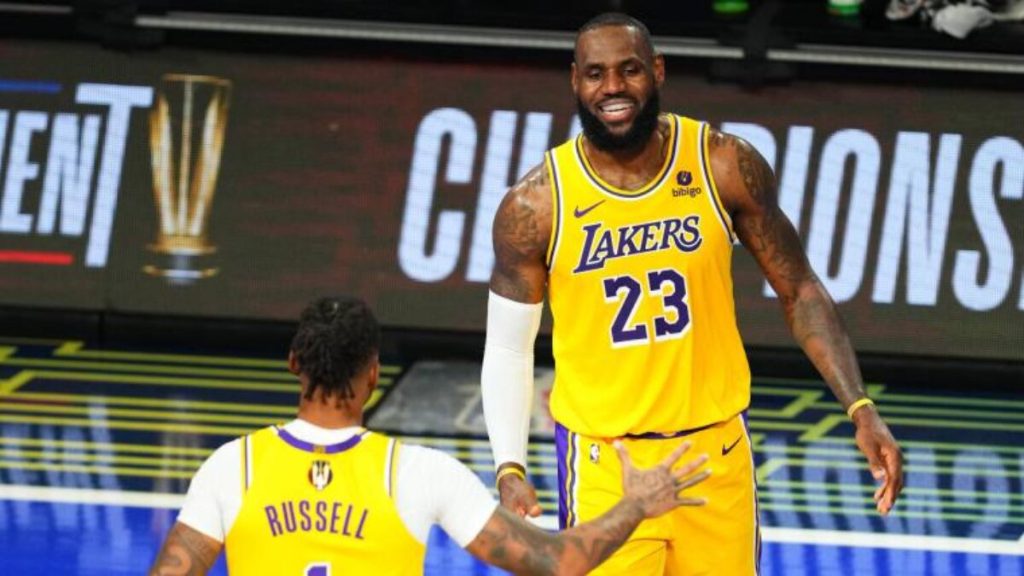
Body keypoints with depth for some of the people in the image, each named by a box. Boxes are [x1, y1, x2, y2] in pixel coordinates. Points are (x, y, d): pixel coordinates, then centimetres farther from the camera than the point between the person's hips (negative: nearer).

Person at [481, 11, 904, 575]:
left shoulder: (725, 166, -7)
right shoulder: (535, 205, -10)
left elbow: (798, 292, 2)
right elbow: (508, 351, 0)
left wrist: (861, 410, -8)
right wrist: (510, 471, -12)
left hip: (717, 450, 2)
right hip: (603, 463, -2)